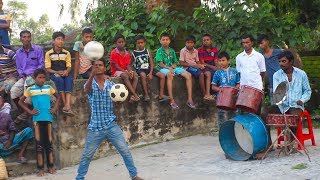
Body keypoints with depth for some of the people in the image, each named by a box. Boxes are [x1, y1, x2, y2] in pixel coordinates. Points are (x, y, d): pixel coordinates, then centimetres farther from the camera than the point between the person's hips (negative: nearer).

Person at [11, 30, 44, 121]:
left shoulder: (38, 49, -1)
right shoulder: (18, 52, 13)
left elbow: (41, 65, -2)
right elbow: (19, 68, 18)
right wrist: (22, 75, -2)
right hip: (24, 77, 5)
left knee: (27, 86, -33)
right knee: (13, 91, -19)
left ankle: (26, 113, -15)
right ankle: (22, 111, -1)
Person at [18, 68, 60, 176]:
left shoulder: (49, 88, 7)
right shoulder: (30, 89, 3)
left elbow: (58, 97, 22)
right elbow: (21, 102, 10)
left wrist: (55, 108, 8)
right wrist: (30, 111, -1)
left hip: (48, 118, 2)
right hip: (37, 118, -2)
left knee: (49, 142, 6)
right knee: (39, 143, -1)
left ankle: (50, 166, 12)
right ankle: (40, 168, 1)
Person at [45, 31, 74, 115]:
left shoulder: (67, 53, 13)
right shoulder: (49, 53, 5)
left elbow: (69, 67, 8)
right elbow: (47, 69, 2)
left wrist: (66, 72, -16)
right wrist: (57, 72, -16)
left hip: (65, 73, 2)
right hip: (54, 74, -1)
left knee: (69, 79, -34)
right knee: (59, 79, -36)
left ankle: (68, 105, -49)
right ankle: (65, 104, -38)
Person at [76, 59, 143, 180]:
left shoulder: (111, 84, 5)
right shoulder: (90, 84, -3)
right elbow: (87, 89, -28)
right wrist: (92, 75, -49)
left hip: (111, 125, 2)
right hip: (95, 127, -1)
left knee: (125, 151, 0)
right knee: (86, 155, 6)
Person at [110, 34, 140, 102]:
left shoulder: (127, 53, 9)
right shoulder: (114, 53, -8)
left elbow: (128, 65, 6)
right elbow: (116, 66, -13)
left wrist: (130, 71, -17)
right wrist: (125, 72, -23)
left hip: (125, 71, 6)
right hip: (116, 71, -5)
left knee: (135, 75, -24)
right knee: (125, 76, -37)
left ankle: (132, 96, -34)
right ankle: (135, 94, -41)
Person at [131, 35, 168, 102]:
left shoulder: (147, 52, 7)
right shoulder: (134, 53, 2)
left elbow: (152, 63, 3)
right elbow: (130, 64, 6)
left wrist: (151, 73, -11)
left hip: (149, 68, 4)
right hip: (140, 69, -4)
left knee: (162, 76, -14)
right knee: (143, 75, -40)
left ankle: (161, 95, -12)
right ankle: (146, 94, -32)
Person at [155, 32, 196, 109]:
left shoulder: (172, 51, 18)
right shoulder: (159, 51, 2)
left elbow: (175, 62, 16)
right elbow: (160, 63, -8)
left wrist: (173, 66, -8)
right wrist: (169, 68, -24)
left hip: (173, 67, 6)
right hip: (163, 68, -6)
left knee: (188, 75, -16)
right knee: (169, 75, -42)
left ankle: (189, 99, -18)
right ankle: (171, 100, -44)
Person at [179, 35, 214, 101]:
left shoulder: (195, 51, 14)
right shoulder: (183, 51, -4)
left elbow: (197, 61, 16)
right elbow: (181, 63, -10)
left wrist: (200, 65, -9)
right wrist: (193, 65, -17)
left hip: (196, 67, 7)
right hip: (188, 68, -6)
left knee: (208, 73, -19)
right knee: (201, 74, -31)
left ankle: (207, 94, -28)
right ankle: (204, 94, -22)